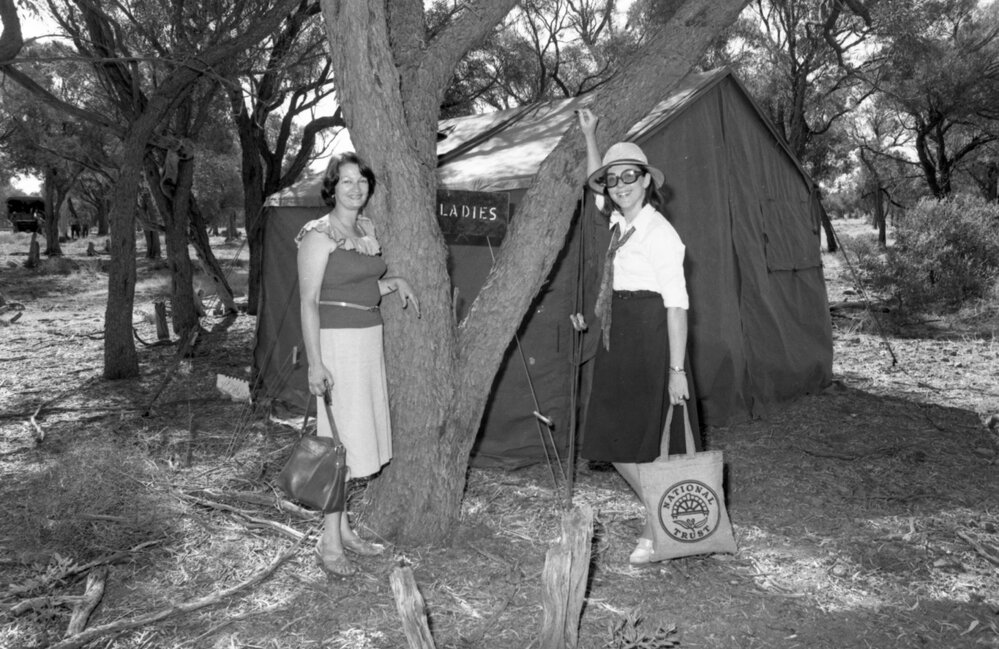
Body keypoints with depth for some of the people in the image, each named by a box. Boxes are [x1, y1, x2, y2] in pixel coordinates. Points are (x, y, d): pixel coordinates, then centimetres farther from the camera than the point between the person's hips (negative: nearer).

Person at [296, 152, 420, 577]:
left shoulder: (366, 229, 13)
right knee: (339, 440, -5)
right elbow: (309, 303, -15)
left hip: (368, 342, 8)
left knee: (356, 437, 12)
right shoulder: (319, 235, -11)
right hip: (336, 343, -8)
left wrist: (395, 283, 7)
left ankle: (343, 529, 25)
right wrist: (314, 363, -20)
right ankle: (329, 545, 5)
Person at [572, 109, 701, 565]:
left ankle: (656, 530, 19)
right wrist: (590, 137, 24)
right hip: (617, 338, 9)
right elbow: (595, 186, 31)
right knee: (614, 441, 11)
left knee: (651, 441, 2)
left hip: (652, 336, -8)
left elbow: (677, 304, -16)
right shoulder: (621, 221, 10)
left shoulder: (660, 232, -13)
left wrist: (677, 369, -19)